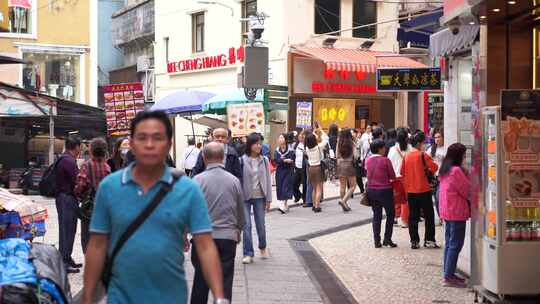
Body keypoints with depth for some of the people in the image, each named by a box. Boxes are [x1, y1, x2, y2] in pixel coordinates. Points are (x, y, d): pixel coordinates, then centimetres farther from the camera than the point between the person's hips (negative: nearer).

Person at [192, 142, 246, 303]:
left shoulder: (198, 180, -7)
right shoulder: (234, 181, 1)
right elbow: (241, 211, 12)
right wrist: (238, 229, 31)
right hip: (228, 237, 1)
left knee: (200, 279, 10)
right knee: (225, 280, 4)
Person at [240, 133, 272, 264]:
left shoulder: (264, 160, 3)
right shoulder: (242, 160, -6)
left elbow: (268, 179, 6)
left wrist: (268, 199, 3)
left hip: (259, 197, 2)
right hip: (245, 197, -2)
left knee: (261, 225, 8)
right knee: (246, 225, -6)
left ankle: (263, 248, 32)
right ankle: (248, 254, 1)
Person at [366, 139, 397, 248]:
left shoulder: (368, 160, 2)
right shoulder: (385, 160, -13)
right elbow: (393, 176, -7)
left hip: (371, 190, 5)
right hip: (384, 190, -5)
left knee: (376, 215, 12)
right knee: (390, 214, 10)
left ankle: (377, 241, 10)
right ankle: (387, 239, 4)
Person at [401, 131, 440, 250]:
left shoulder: (407, 156, 3)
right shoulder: (422, 155, -11)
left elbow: (402, 172, 11)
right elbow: (434, 167, -13)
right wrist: (427, 169, 5)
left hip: (410, 190, 5)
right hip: (423, 190, -5)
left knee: (413, 216, 8)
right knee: (429, 215, 5)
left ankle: (414, 241, 8)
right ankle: (429, 240, 5)